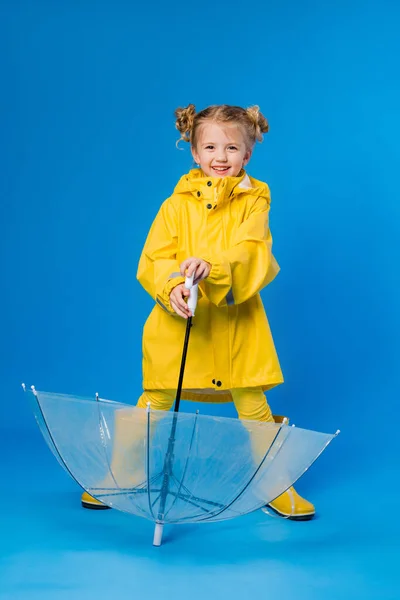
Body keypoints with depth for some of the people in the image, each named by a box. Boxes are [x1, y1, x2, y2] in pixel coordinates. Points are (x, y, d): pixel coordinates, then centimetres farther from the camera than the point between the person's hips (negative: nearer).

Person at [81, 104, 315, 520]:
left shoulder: (254, 202, 1)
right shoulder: (176, 204, 3)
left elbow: (254, 255, -14)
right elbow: (153, 260, -3)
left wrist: (213, 267, -33)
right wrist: (171, 287, -24)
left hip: (236, 326, -1)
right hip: (179, 323, 1)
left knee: (253, 406, 5)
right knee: (154, 403, 8)